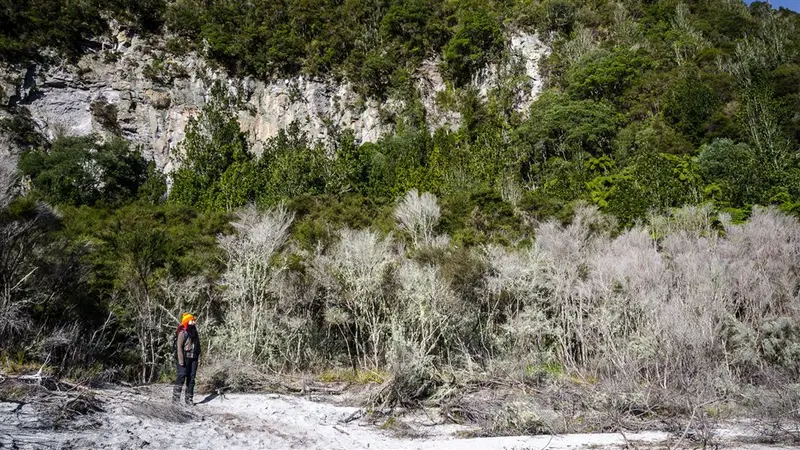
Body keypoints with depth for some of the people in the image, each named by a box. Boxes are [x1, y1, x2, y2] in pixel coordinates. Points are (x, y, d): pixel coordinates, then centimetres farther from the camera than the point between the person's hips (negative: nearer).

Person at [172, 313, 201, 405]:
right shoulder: (182, 332, -8)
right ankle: (175, 397, -3)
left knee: (191, 378, 7)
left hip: (193, 358, 7)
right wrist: (181, 360, -17)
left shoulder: (194, 331, 15)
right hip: (185, 358, -7)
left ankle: (189, 398, 12)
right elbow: (179, 346, -12)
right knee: (182, 376, -10)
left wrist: (198, 354, 14)